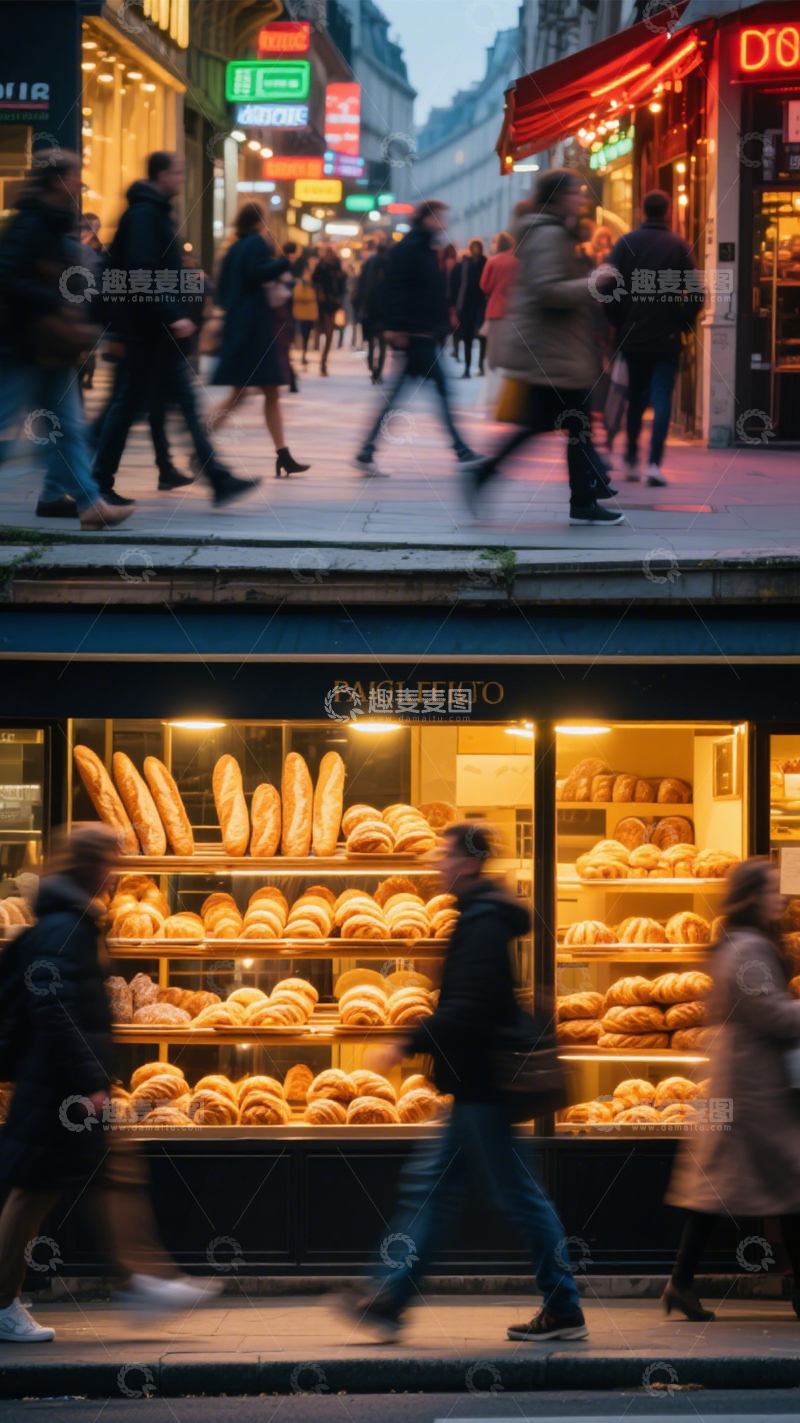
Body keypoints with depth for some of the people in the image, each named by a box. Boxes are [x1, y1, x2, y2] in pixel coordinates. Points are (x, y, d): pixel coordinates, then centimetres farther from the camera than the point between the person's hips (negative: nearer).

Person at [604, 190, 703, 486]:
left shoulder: (626, 243, 0)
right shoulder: (679, 246, -3)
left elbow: (606, 286, -6)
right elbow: (695, 293, -8)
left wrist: (618, 322, 6)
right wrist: (683, 324, 5)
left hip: (632, 336, 2)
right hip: (667, 337, -2)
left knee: (636, 398, 17)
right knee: (662, 399, -2)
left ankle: (631, 460, 19)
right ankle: (654, 462, -15)